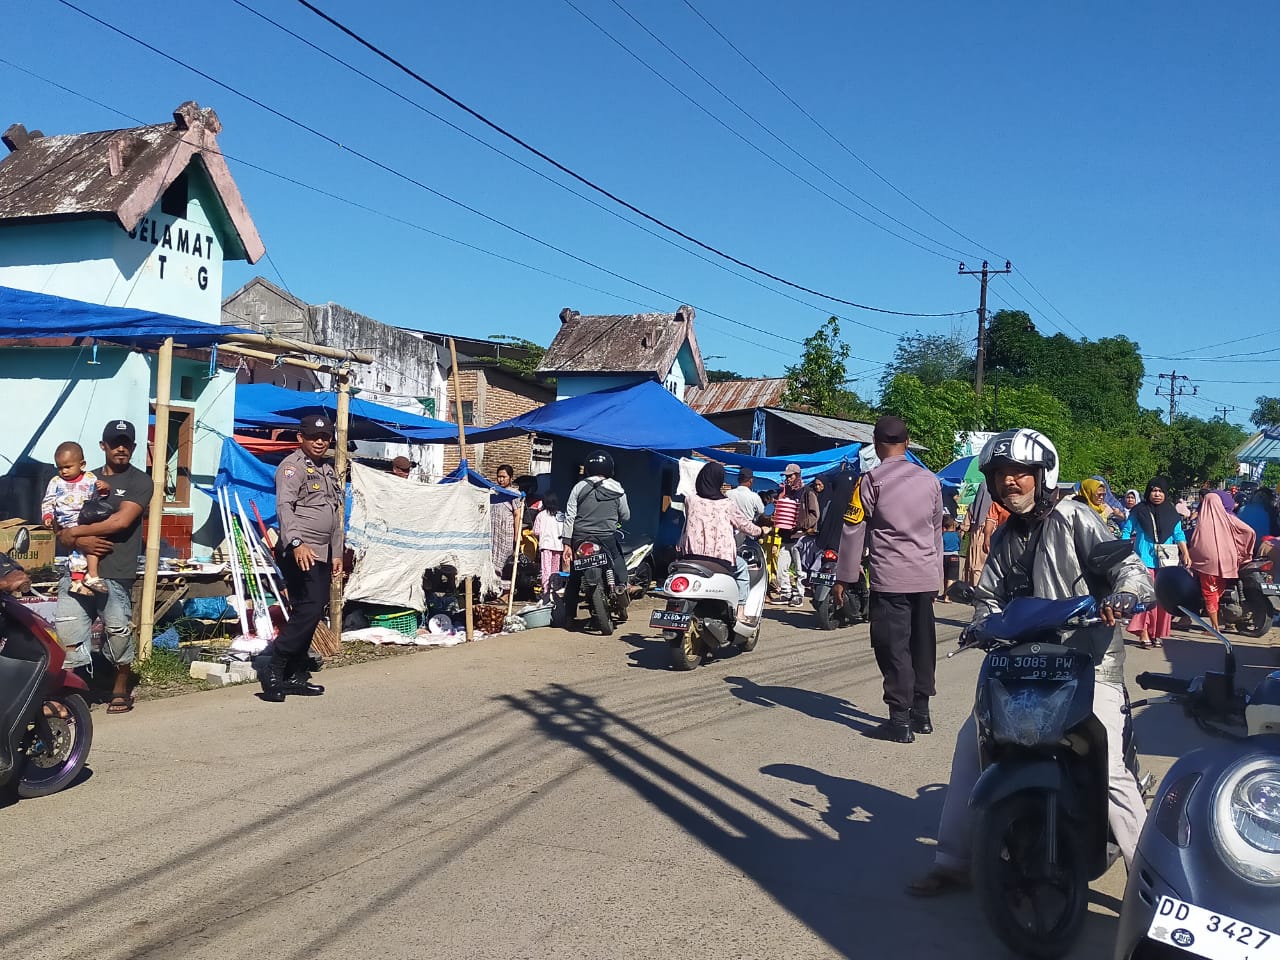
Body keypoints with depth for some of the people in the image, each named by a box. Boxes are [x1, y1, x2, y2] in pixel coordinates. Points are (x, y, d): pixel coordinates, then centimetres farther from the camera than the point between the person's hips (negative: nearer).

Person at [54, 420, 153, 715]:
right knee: (66, 630, -5)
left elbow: (121, 521, -11)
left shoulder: (139, 481, 3)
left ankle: (120, 690, 14)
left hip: (115, 572, -5)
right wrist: (79, 542, -8)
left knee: (118, 631, -3)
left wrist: (76, 531, -6)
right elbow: (64, 529, 15)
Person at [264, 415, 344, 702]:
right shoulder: (292, 466, -6)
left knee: (310, 614, 9)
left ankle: (295, 675, 15)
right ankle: (271, 665, -9)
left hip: (322, 555, 9)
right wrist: (297, 543, -33)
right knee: (309, 610, -17)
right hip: (299, 553, -9)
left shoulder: (328, 471, 22)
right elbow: (284, 506, -20)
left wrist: (337, 554, 21)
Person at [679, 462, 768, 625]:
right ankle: (741, 612, 20)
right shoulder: (726, 504, -3)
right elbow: (744, 525, 8)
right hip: (721, 556, -2)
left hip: (692, 554, 2)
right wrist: (760, 531, 28)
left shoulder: (690, 500, 2)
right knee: (742, 567, 26)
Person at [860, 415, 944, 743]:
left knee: (894, 646, -2)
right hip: (926, 576, 5)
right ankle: (921, 712, 22)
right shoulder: (930, 480, 10)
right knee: (922, 642, 13)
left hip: (890, 578, -5)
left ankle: (900, 720, -2)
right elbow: (936, 531, 16)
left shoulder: (872, 480, -5)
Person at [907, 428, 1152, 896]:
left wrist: (1117, 600, -33)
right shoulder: (1004, 539, 17)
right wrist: (987, 623, -7)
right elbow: (989, 596, 15)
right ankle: (953, 863, 12)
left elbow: (1130, 566, -11)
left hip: (1088, 660, -7)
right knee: (971, 742, 2)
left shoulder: (1073, 518, -5)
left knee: (1107, 769, -20)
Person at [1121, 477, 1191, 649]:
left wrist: (1185, 554, -4)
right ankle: (1143, 633, -14)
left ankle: (1158, 634, 11)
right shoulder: (1138, 511, 6)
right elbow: (1126, 531, 9)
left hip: (1166, 562, 3)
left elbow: (1179, 535, 9)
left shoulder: (1172, 514, 12)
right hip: (1145, 560, -3)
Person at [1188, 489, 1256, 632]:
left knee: (1210, 594, 7)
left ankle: (1215, 627, 9)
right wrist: (1246, 553, 6)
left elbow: (1193, 544, -7)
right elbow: (1250, 531, -5)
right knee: (1219, 592, 22)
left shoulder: (1202, 523, -10)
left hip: (1208, 562, -3)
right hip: (1227, 563, 3)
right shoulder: (1228, 519, -3)